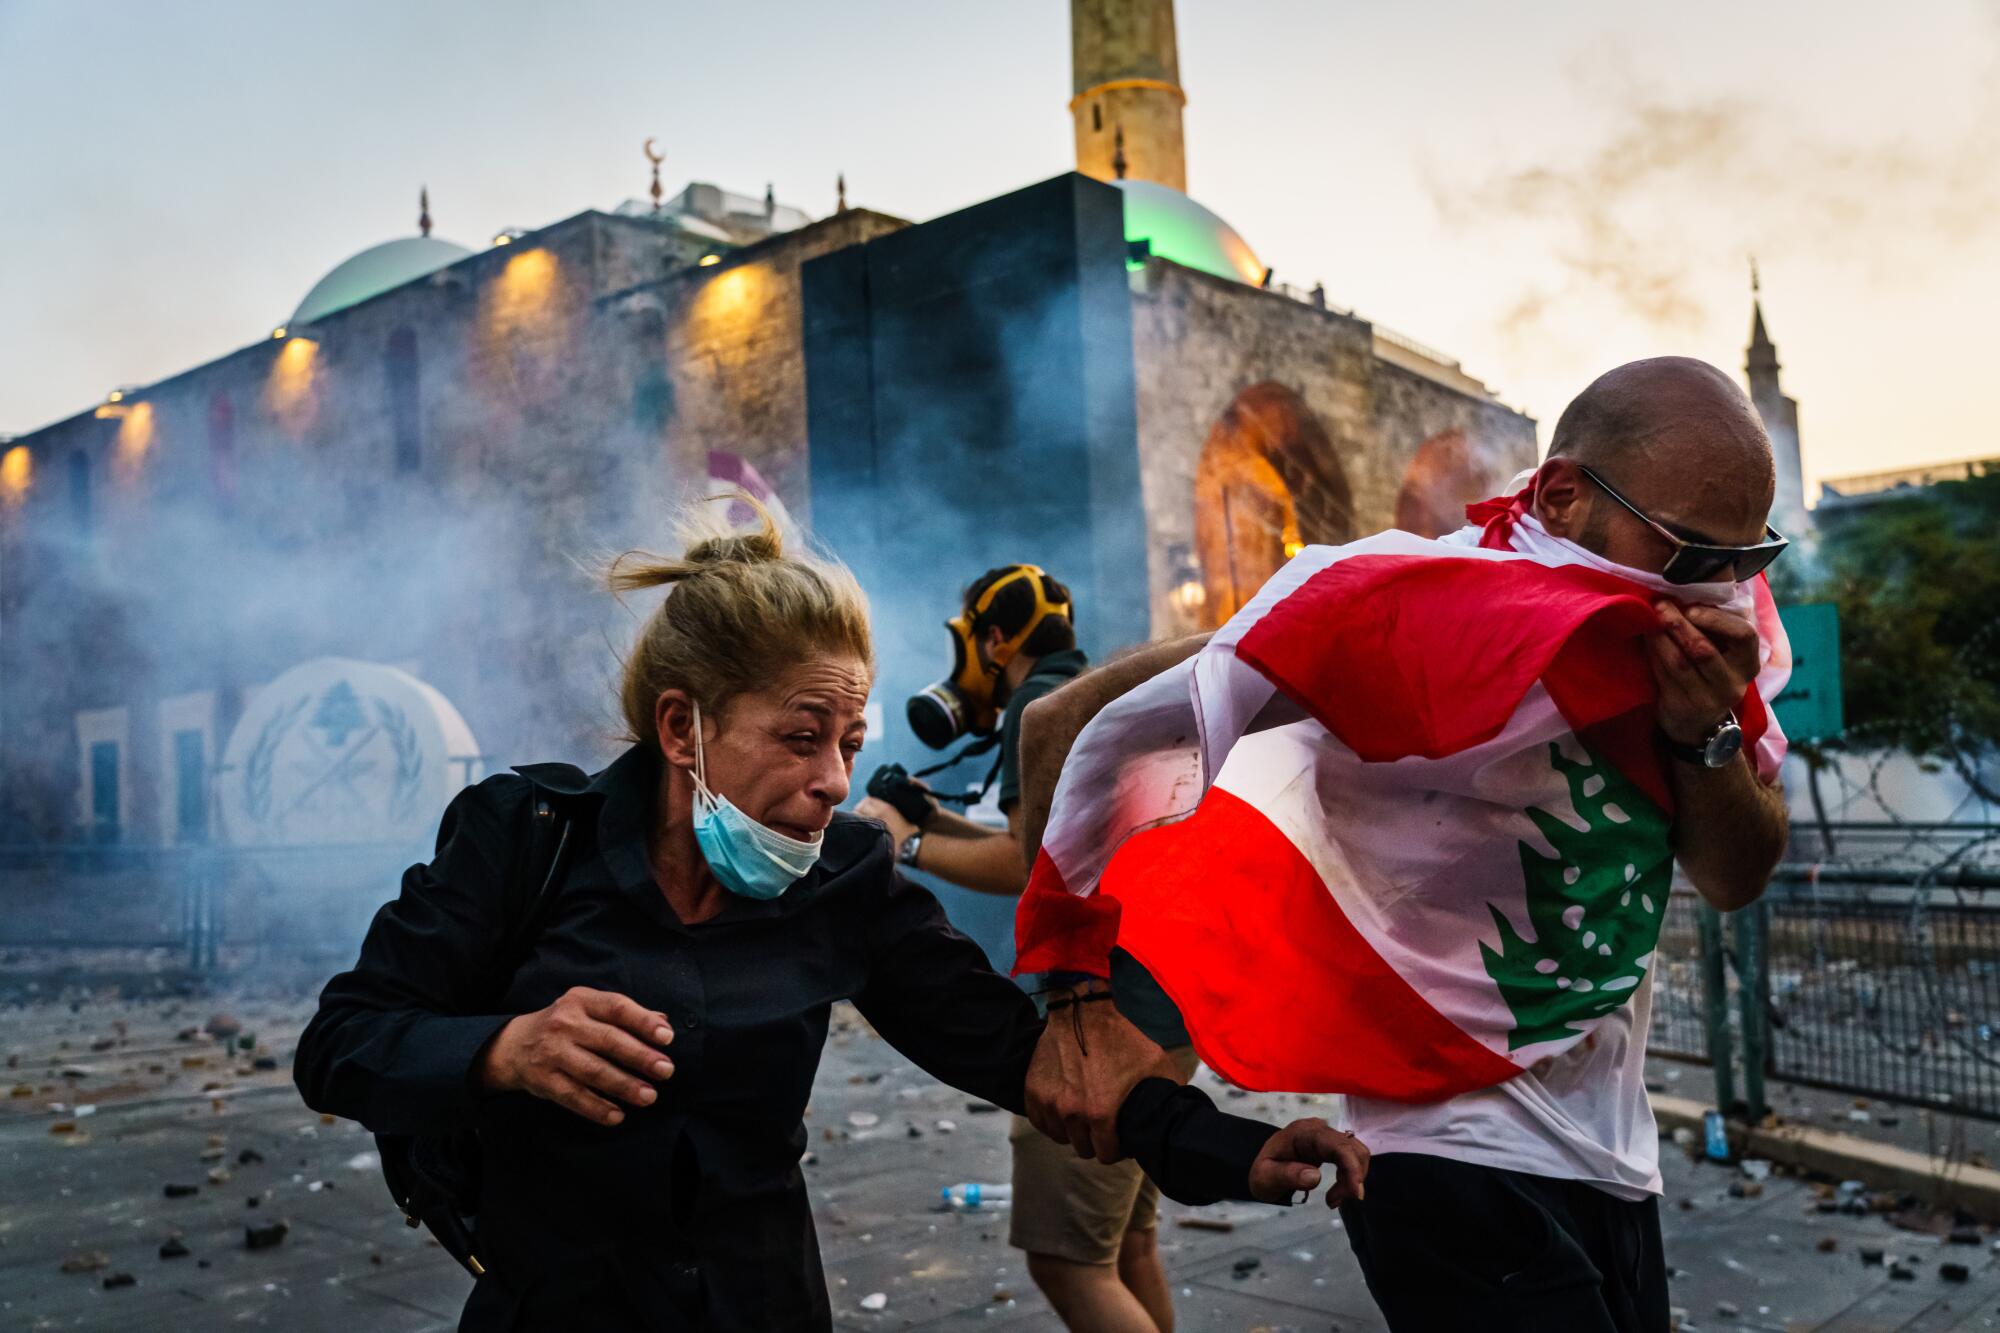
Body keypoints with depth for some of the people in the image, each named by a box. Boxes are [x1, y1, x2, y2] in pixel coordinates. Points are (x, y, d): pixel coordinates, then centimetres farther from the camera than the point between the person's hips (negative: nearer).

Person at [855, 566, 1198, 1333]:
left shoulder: (1042, 702, -10)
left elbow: (1029, 866, -20)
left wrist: (907, 843, -7)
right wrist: (939, 820, 16)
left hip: (1113, 1014, -10)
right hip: (1161, 1004, 10)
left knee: (1068, 1262, -8)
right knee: (1126, 1245, 17)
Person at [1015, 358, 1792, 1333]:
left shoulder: (1700, 625, -2)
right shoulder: (1417, 607, -22)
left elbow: (1735, 880, 2)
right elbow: (1076, 720, -21)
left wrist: (1706, 734, -20)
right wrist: (1086, 1006, -22)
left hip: (1613, 1159, 7)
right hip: (1461, 1156, -6)